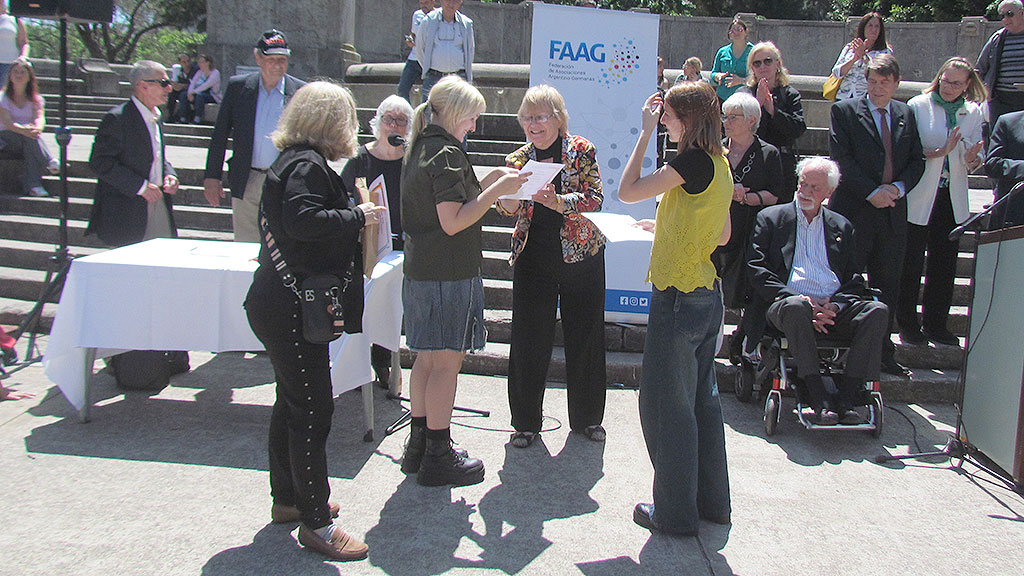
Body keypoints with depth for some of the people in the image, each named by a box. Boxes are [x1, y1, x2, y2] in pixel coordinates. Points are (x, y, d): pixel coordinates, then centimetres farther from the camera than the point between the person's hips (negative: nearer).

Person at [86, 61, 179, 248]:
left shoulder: (156, 117, 14)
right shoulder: (117, 118, -13)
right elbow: (100, 163, -17)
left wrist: (170, 175, 4)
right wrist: (141, 186, -19)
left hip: (159, 203, 8)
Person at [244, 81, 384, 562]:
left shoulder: (291, 161, 16)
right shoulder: (307, 166, -16)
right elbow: (303, 220, -30)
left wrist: (355, 217, 11)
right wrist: (358, 216, -19)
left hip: (278, 302, 11)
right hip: (291, 309, -11)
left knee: (292, 403, 19)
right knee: (312, 410, -6)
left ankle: (287, 499, 33)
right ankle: (314, 522, 3)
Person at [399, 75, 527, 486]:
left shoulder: (420, 149, 15)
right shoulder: (446, 154, -15)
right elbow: (453, 221, -20)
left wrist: (487, 184, 14)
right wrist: (497, 189, -16)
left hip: (420, 269, 10)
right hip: (448, 274, -10)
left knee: (427, 358, 16)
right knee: (447, 361, -2)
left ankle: (419, 444, 26)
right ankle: (438, 457, 6)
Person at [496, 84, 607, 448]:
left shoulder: (581, 151, -2)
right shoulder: (519, 159, 6)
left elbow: (595, 198, -12)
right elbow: (508, 209, 1)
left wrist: (557, 202, -28)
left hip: (581, 256, -1)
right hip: (533, 259, 2)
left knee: (585, 337, 7)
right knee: (529, 340, 3)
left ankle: (587, 418, 25)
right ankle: (526, 421, 19)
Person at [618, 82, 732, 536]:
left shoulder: (694, 162, -17)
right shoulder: (719, 163, 11)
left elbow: (627, 191, -14)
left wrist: (645, 133, -7)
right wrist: (669, 229, 19)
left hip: (678, 296, -9)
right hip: (708, 294, 9)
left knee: (665, 404, 2)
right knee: (701, 397, 17)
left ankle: (676, 512, 12)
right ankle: (711, 501, 28)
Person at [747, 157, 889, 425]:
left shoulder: (841, 226, 23)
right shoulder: (770, 218, 13)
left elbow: (854, 280, 15)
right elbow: (757, 272, 1)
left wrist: (836, 305, -8)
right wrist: (802, 301, -11)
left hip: (834, 309, 3)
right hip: (787, 302, -3)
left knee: (878, 311, -26)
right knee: (795, 307, -38)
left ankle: (845, 399, -27)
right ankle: (817, 401, -34)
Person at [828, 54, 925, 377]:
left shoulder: (906, 115, 14)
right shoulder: (845, 111, 1)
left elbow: (917, 160, 11)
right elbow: (840, 157, -8)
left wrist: (897, 187, -7)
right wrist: (871, 192, -15)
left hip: (892, 213, 4)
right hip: (853, 211, -4)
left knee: (887, 287, 10)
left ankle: (883, 353, 19)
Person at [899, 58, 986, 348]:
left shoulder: (974, 113, 8)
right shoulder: (918, 106, -4)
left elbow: (973, 161, 7)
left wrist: (973, 158, -15)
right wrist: (937, 153, -22)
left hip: (953, 199, 4)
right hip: (919, 198, -4)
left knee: (945, 264, 8)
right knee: (911, 264, 1)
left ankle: (936, 324, 21)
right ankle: (907, 324, 14)